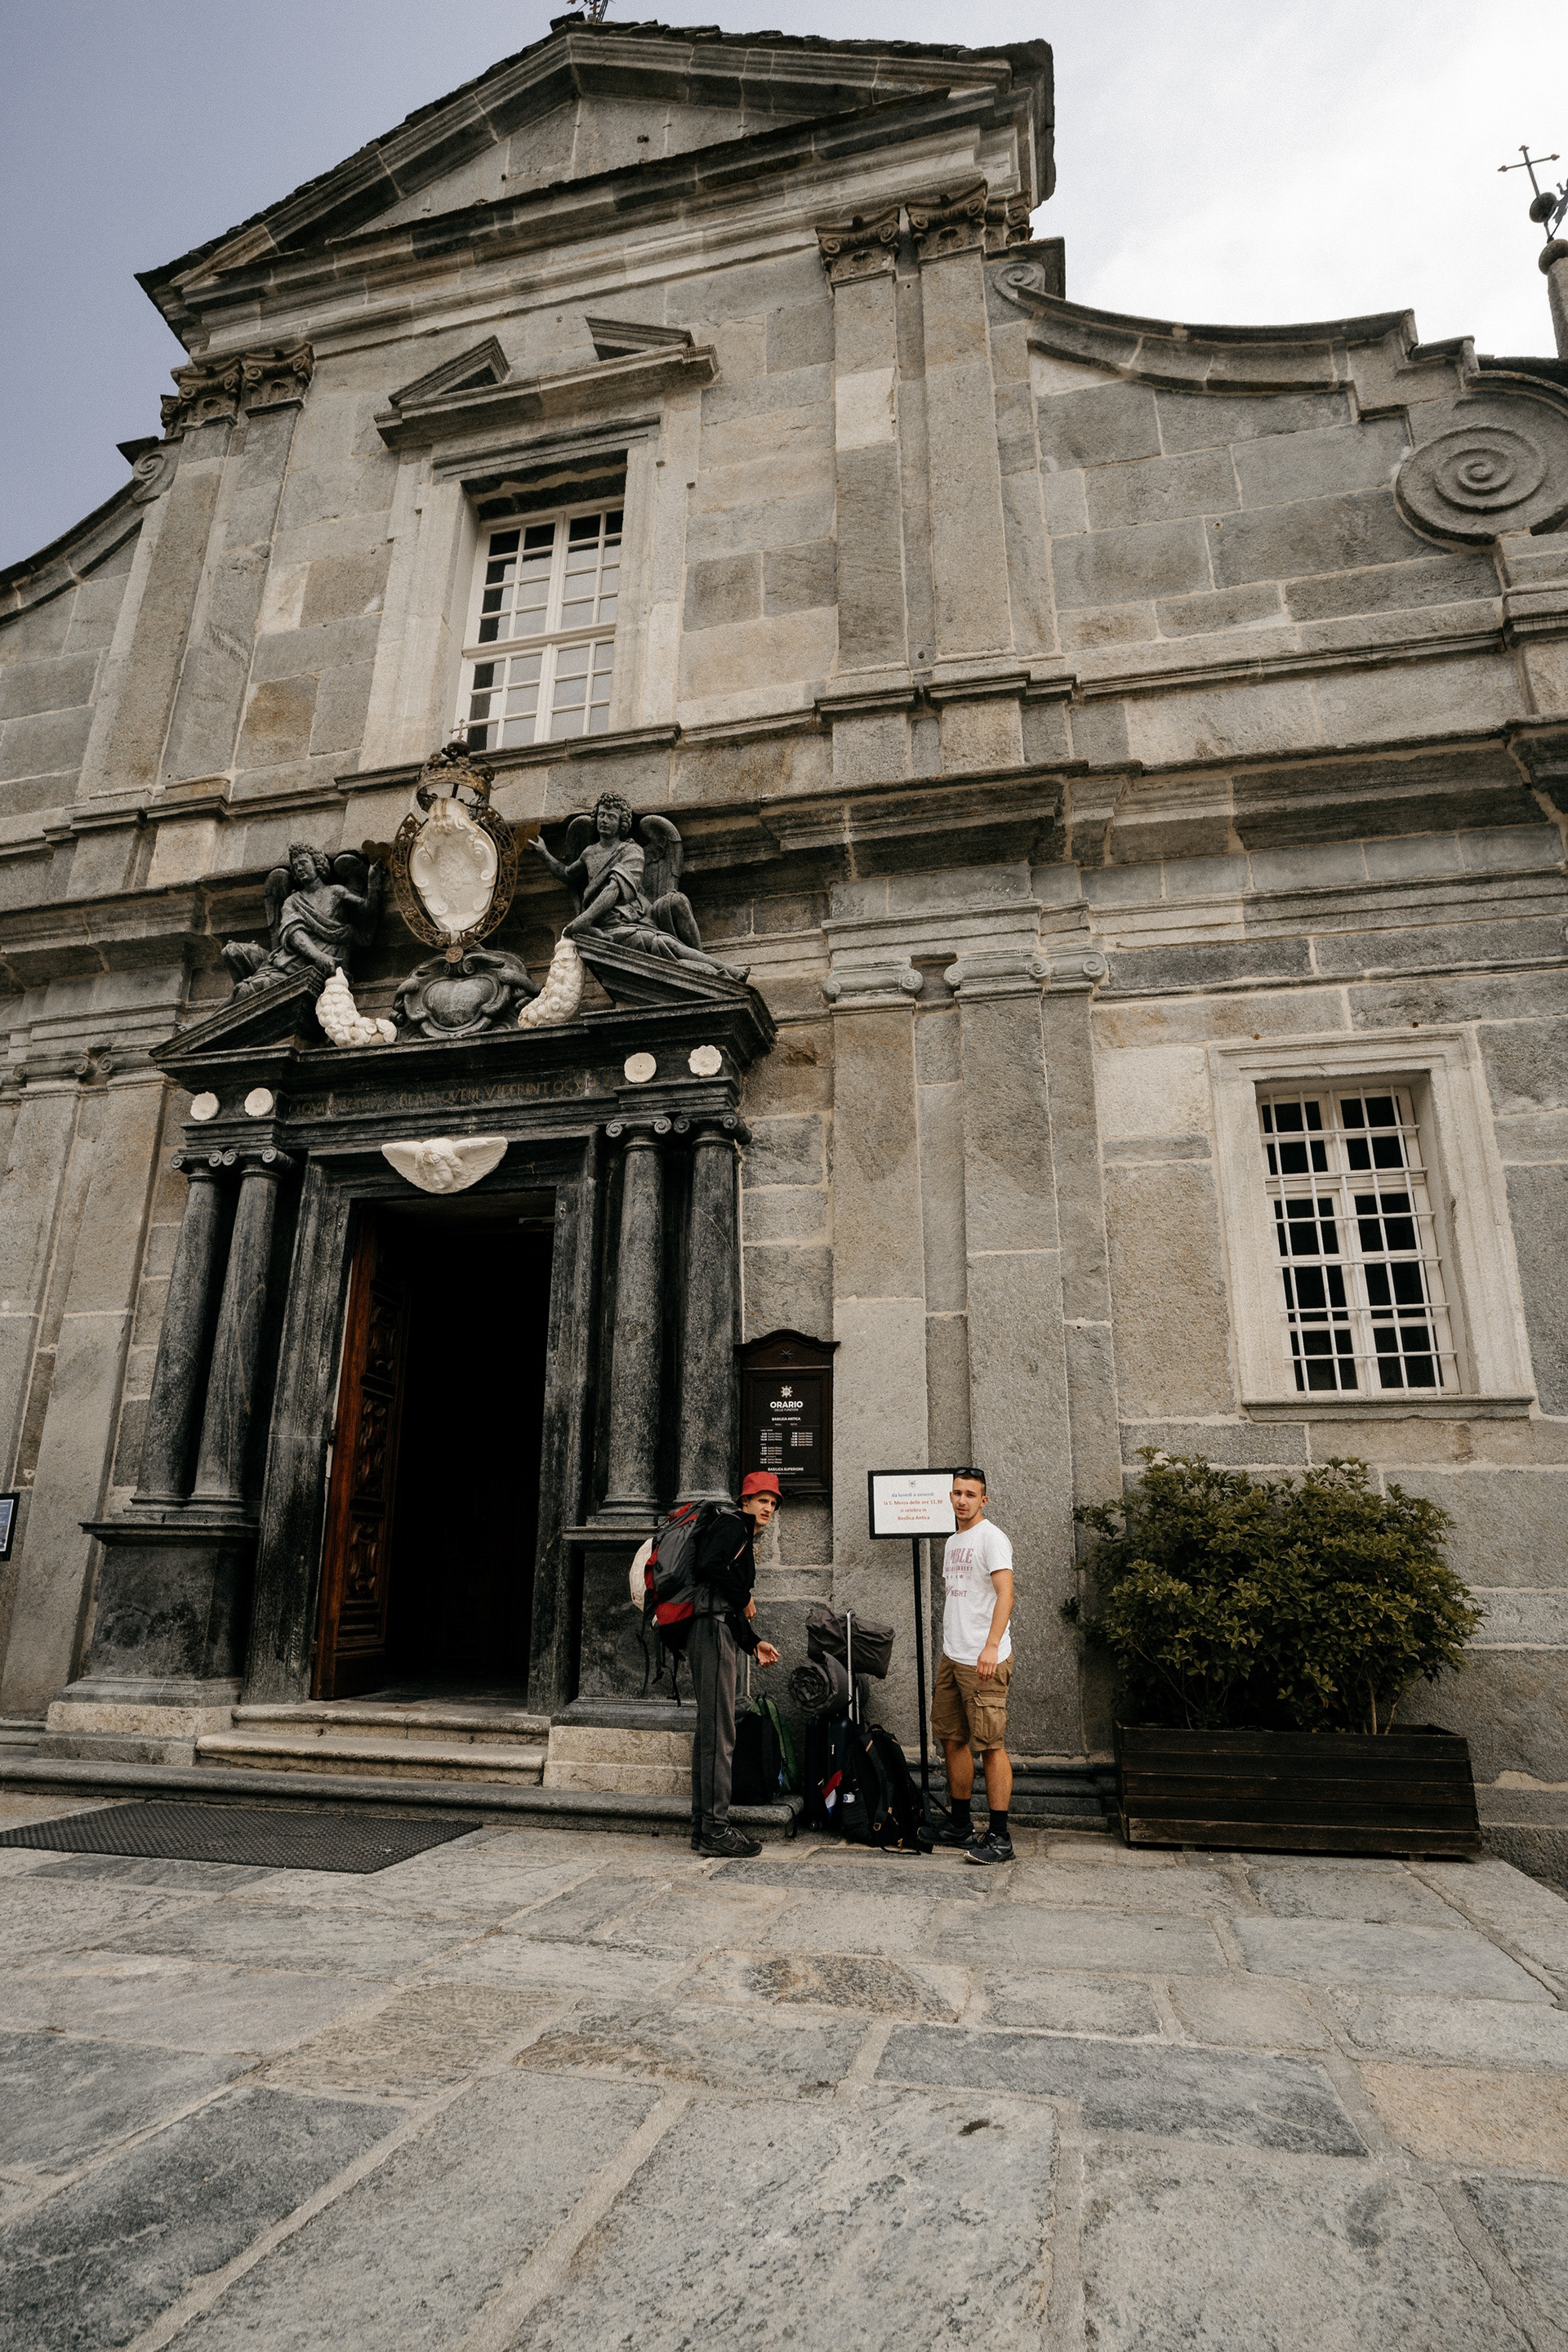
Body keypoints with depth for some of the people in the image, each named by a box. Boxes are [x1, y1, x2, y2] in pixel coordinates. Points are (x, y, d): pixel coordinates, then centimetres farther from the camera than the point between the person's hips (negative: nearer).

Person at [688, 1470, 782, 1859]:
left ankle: (704, 1829, 18)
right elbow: (708, 1566, -23)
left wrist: (753, 1644, 20)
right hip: (712, 1629, -11)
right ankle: (715, 1829, -5)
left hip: (718, 1632, 11)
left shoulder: (744, 1537, 25)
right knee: (718, 1730, -9)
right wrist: (745, 1598, -10)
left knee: (711, 1731, 12)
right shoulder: (733, 1524, -4)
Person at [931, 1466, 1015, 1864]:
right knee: (953, 1741, 14)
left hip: (984, 1662, -9)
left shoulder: (991, 1537, -10)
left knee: (990, 1746, -5)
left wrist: (991, 1646, -28)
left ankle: (999, 1837, 1)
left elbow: (1005, 1594, -19)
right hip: (951, 1659, 9)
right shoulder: (953, 1542, 16)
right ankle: (960, 1825, 25)